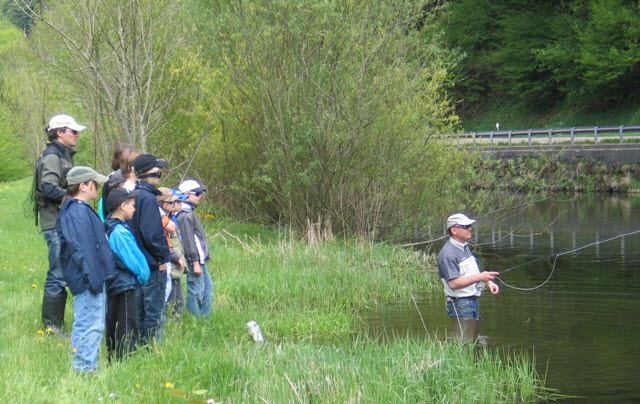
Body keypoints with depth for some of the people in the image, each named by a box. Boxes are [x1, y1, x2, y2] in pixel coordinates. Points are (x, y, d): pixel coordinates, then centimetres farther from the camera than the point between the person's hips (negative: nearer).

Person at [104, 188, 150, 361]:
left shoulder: (107, 227, 10)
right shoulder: (120, 232, -20)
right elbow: (134, 260, -17)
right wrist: (143, 276, 1)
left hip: (111, 286, 10)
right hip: (124, 286, -10)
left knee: (113, 327, 16)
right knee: (127, 328, -5)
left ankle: (113, 359, 23)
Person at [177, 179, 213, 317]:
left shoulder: (189, 213, 16)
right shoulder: (185, 215, -16)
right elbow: (189, 241, -20)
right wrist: (195, 263, -20)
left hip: (200, 260, 11)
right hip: (195, 260, -11)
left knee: (208, 288, 16)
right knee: (196, 291, -7)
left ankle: (204, 317, 21)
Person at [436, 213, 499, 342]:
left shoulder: (465, 247, 15)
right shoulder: (448, 254, -17)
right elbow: (453, 283, -24)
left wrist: (488, 282, 8)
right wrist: (479, 277, -25)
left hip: (473, 302, 10)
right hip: (460, 304, -10)